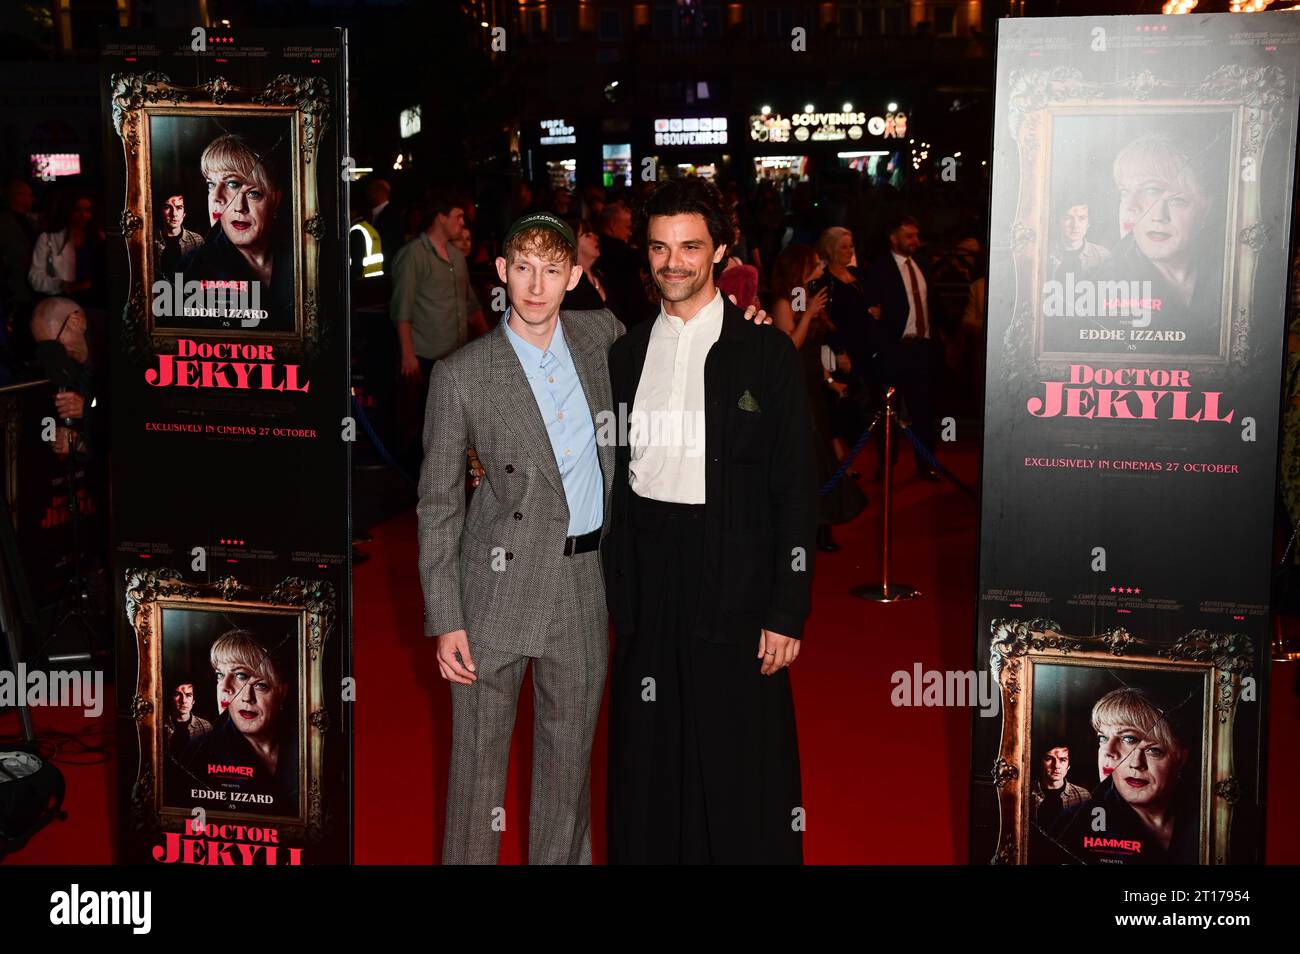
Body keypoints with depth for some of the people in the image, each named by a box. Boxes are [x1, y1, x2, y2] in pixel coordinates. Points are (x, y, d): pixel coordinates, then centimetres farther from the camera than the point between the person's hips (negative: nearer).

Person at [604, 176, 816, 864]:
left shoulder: (766, 354, -2)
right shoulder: (624, 355, 10)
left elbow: (795, 490, -4)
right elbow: (612, 478, 13)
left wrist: (787, 612, -9)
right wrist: (610, 593, 6)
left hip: (733, 588, -4)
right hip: (644, 584, 4)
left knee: (740, 777, 3)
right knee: (648, 768, 11)